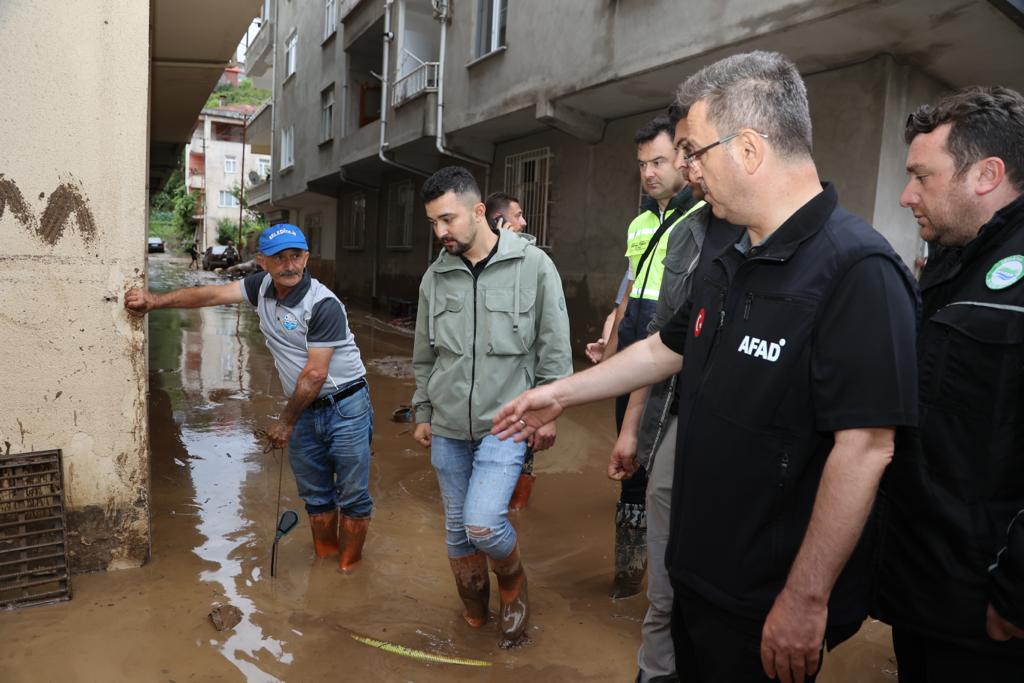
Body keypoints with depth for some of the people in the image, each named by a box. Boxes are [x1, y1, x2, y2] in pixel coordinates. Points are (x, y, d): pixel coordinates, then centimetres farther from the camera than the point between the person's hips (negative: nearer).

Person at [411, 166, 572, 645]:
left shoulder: (533, 265, -8)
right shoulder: (436, 276, 4)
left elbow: (554, 349, -4)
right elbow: (425, 355, 13)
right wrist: (422, 413, 15)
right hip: (448, 427, 5)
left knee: (482, 523, -15)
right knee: (456, 527, 12)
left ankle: (514, 588, 19)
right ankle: (474, 614, 36)